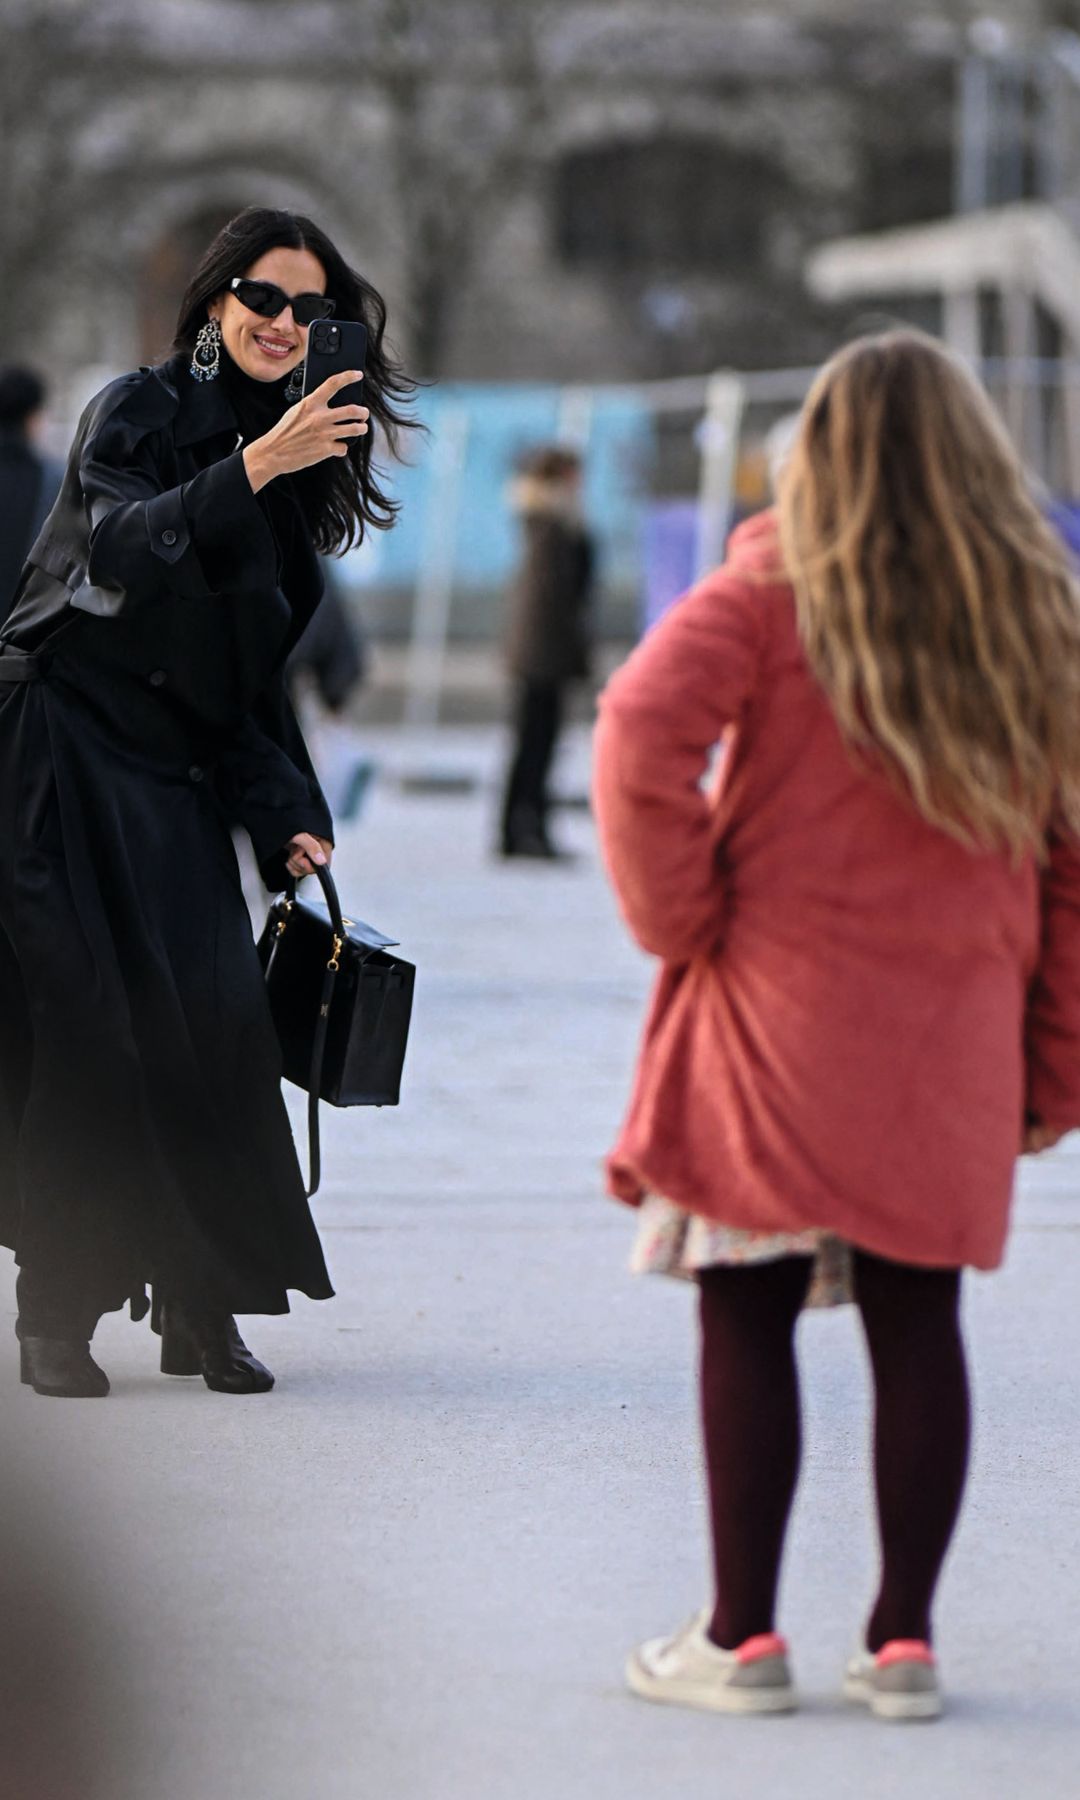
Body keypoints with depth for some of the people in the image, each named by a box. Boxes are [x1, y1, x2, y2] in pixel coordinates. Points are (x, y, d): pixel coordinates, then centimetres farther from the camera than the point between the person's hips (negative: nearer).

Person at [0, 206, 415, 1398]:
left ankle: (202, 1310, 4)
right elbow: (121, 548, -27)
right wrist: (253, 468, -38)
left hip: (176, 775, 6)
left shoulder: (298, 466, 13)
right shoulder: (137, 412, -6)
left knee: (213, 1022, -4)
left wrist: (284, 813, 10)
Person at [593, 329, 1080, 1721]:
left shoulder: (772, 590, -4)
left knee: (748, 1320, 3)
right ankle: (903, 1640, 10)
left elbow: (645, 731, -20)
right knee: (916, 1327, 8)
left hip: (779, 1023, -3)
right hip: (954, 1051, 3)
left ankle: (743, 1638, 5)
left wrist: (679, 919, -7)